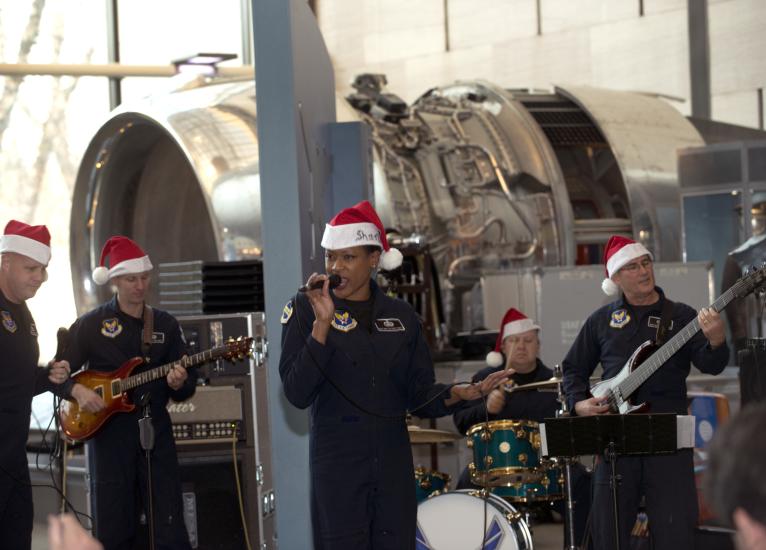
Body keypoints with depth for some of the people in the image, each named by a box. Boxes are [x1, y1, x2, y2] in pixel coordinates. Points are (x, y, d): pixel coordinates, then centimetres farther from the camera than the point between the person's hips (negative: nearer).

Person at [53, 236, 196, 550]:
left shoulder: (165, 324, 10)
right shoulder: (90, 325, 3)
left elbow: (188, 387, 10)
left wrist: (179, 384, -12)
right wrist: (77, 391, -14)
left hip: (155, 432, 1)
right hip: (108, 432, -1)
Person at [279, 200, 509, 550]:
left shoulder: (401, 317, 10)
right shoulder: (305, 311, -1)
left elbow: (420, 397, 11)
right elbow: (297, 395, -12)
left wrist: (459, 393, -9)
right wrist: (322, 324, -19)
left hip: (394, 468, 4)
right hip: (338, 469, -3)